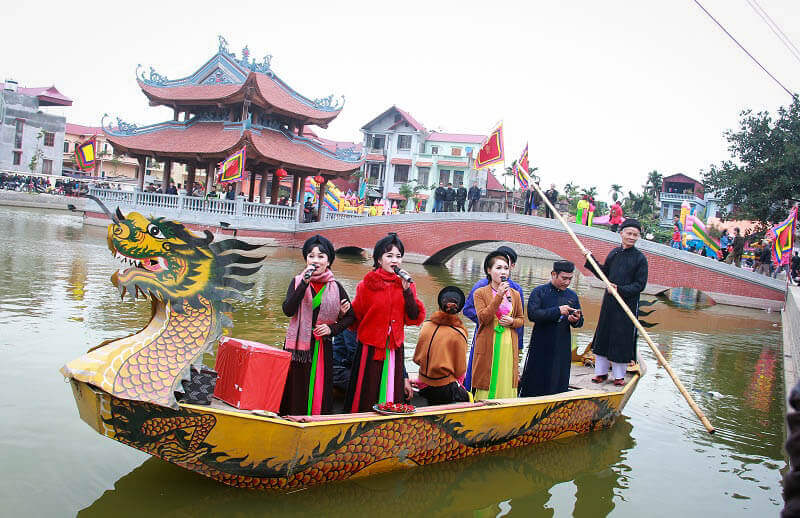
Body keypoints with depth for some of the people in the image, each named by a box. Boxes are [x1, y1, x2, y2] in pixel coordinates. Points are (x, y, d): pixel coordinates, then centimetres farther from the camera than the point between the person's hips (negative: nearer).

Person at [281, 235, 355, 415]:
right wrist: (305, 283, -18)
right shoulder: (297, 281, 4)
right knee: (296, 393, 1)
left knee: (319, 392, 2)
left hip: (323, 347, 1)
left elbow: (351, 316, 12)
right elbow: (288, 310, -12)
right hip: (298, 345, 0)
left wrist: (332, 329, -4)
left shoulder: (335, 287, 5)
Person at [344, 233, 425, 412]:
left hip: (394, 350, 3)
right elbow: (355, 318, 2)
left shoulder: (406, 285, 6)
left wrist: (407, 290, -11)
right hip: (370, 350, -3)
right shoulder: (367, 285, -4)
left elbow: (415, 319, -3)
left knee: (391, 400, 9)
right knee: (366, 400, 2)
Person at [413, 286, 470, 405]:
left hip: (424, 385, 6)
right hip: (445, 388, -6)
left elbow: (416, 358, 10)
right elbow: (460, 370, -4)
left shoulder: (426, 325, 1)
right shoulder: (459, 333, -12)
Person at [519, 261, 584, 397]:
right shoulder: (539, 292, -4)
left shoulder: (572, 295, 9)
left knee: (559, 384, 8)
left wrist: (575, 320, -9)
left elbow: (580, 321, 15)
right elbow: (532, 314, -19)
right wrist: (557, 311, -24)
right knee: (534, 382, 4)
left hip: (562, 349, 4)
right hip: (541, 347, -4)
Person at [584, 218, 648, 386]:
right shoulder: (614, 253, 7)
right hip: (609, 301, 5)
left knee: (622, 339, 1)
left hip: (628, 303, -5)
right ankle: (601, 371, 23)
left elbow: (640, 285, -10)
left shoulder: (640, 258, -7)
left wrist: (620, 289, -21)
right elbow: (604, 274, 17)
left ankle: (619, 375, 17)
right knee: (603, 335, 10)